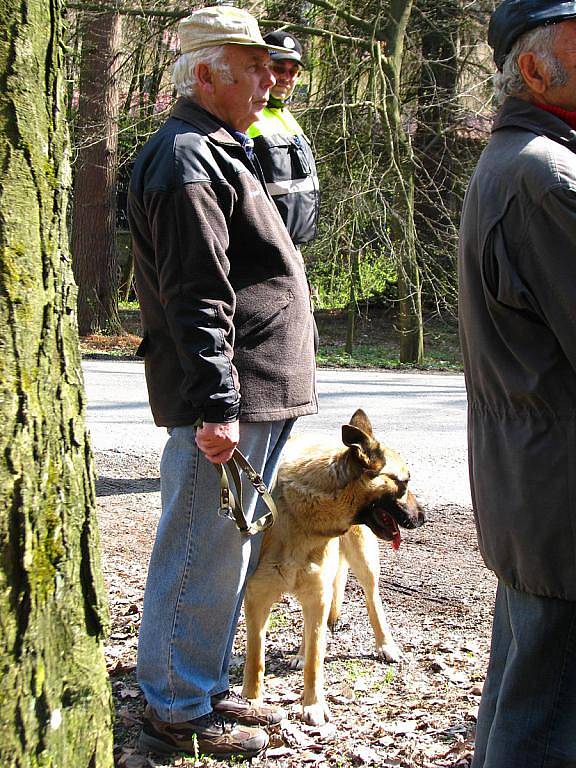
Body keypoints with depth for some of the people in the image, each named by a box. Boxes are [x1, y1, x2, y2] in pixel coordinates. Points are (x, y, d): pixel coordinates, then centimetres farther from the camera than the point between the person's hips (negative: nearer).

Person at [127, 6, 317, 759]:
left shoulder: (216, 152, 21)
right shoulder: (187, 160, -14)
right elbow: (196, 298, -22)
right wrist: (217, 406, -25)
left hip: (254, 398, 11)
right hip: (225, 401, -11)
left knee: (227, 554, 18)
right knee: (202, 557, -1)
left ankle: (206, 690, 30)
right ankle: (177, 713, 10)